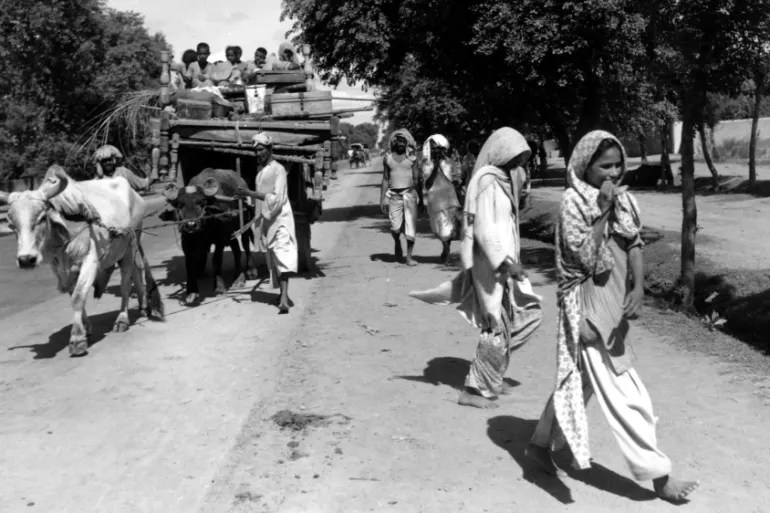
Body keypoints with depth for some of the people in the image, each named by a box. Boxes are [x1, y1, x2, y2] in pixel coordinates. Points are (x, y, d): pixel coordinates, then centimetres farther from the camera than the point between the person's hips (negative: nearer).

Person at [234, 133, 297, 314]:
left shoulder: (278, 170, -10)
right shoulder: (260, 170, 13)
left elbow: (277, 198, -19)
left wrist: (251, 193, -22)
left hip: (279, 219, -8)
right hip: (265, 220, 8)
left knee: (282, 257, -17)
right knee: (272, 259, 12)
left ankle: (284, 299, -26)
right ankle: (283, 293, 23)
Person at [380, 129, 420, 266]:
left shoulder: (412, 157, 5)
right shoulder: (388, 158, 9)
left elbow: (416, 179, 6)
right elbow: (385, 179, 11)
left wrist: (421, 197, 2)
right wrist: (382, 199, 6)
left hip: (409, 194, 0)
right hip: (393, 195, 0)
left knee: (411, 226, -4)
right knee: (395, 227, -7)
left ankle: (409, 256, 4)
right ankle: (397, 244, 25)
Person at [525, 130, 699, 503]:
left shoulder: (624, 200, 5)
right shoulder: (573, 201, -14)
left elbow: (634, 247, 2)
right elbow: (587, 258, -21)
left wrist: (638, 287, -15)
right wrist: (602, 210, -21)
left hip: (614, 303, 8)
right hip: (589, 306, -7)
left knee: (581, 381, 18)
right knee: (622, 392, -1)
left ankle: (542, 444, 34)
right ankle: (657, 474, 9)